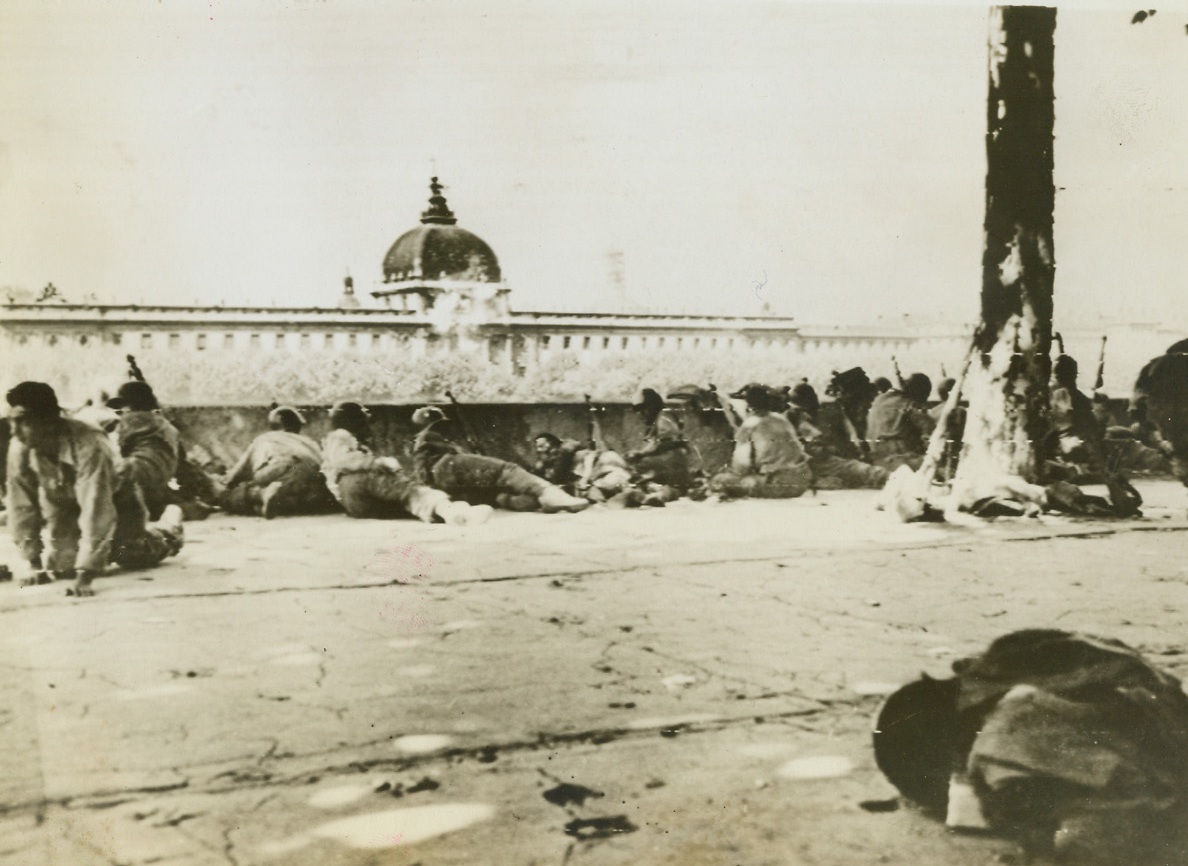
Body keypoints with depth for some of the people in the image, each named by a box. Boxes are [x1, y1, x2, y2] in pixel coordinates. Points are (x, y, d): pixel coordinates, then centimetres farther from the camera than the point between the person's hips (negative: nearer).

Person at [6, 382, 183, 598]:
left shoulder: (88, 446, -43)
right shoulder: (19, 449, -27)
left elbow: (97, 512, -45)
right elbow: (22, 505, -14)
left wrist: (85, 576, -48)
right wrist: (34, 562, -14)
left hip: (115, 497, -4)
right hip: (66, 504, 4)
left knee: (133, 558, 1)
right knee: (63, 567, -6)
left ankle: (168, 531, 34)